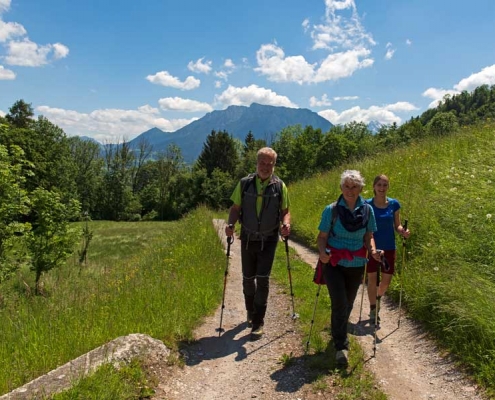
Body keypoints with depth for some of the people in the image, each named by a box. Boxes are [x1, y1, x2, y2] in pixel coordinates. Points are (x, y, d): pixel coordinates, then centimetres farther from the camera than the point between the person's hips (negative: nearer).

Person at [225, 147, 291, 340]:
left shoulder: (279, 186, -3)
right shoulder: (244, 183, -2)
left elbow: (285, 211, 2)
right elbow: (235, 208, 2)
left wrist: (286, 224, -20)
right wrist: (230, 224, -16)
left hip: (268, 241, -2)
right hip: (248, 239, 2)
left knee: (262, 280, -6)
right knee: (248, 279, 13)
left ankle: (258, 323, 6)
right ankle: (251, 313, 37)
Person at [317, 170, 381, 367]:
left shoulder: (367, 210, -1)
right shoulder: (332, 210, -10)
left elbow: (369, 236, 6)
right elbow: (322, 236, -7)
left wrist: (372, 250, -14)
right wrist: (322, 252, -26)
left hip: (356, 265, 3)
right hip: (334, 263, -3)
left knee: (348, 304, 16)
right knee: (339, 304, -10)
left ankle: (338, 334, 42)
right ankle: (341, 345, 5)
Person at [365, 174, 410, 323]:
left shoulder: (394, 204, -2)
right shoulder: (367, 205, -7)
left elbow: (397, 226, 4)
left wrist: (403, 232, -17)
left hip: (389, 248, 2)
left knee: (386, 280, 8)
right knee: (372, 279, 5)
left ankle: (377, 298, 40)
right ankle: (373, 309, 21)